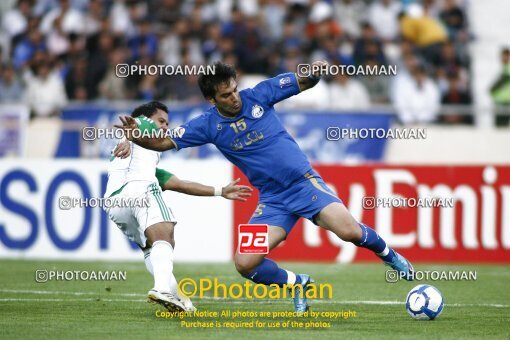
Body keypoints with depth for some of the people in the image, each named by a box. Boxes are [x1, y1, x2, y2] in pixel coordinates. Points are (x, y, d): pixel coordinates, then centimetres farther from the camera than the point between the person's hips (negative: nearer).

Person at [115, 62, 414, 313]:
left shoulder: (258, 95, -6)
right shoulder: (208, 125, -3)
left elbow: (303, 83, 2)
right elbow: (164, 142, -4)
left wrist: (316, 72, -21)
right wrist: (137, 136, -23)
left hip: (304, 182, -2)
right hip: (273, 200, 2)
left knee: (350, 231, -23)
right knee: (244, 264, -13)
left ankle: (387, 254, 11)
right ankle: (298, 284, 14)